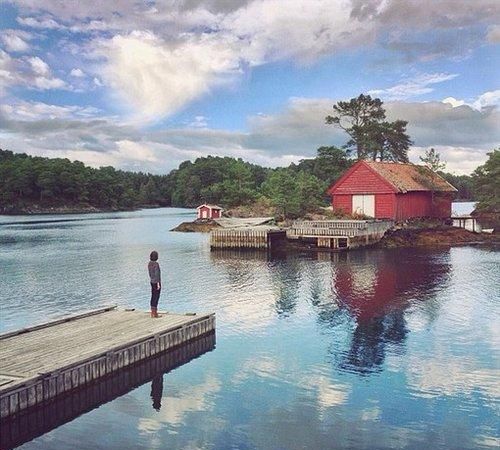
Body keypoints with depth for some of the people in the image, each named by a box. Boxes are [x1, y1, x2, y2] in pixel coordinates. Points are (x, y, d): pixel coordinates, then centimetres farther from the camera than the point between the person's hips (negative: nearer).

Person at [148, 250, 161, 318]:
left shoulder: (149, 263, 6)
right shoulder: (156, 264, -20)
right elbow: (156, 274, -22)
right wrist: (158, 284, -20)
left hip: (152, 282, 8)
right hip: (157, 282, -8)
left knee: (153, 297, 12)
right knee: (156, 297, -3)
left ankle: (152, 312, 16)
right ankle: (155, 313, 0)